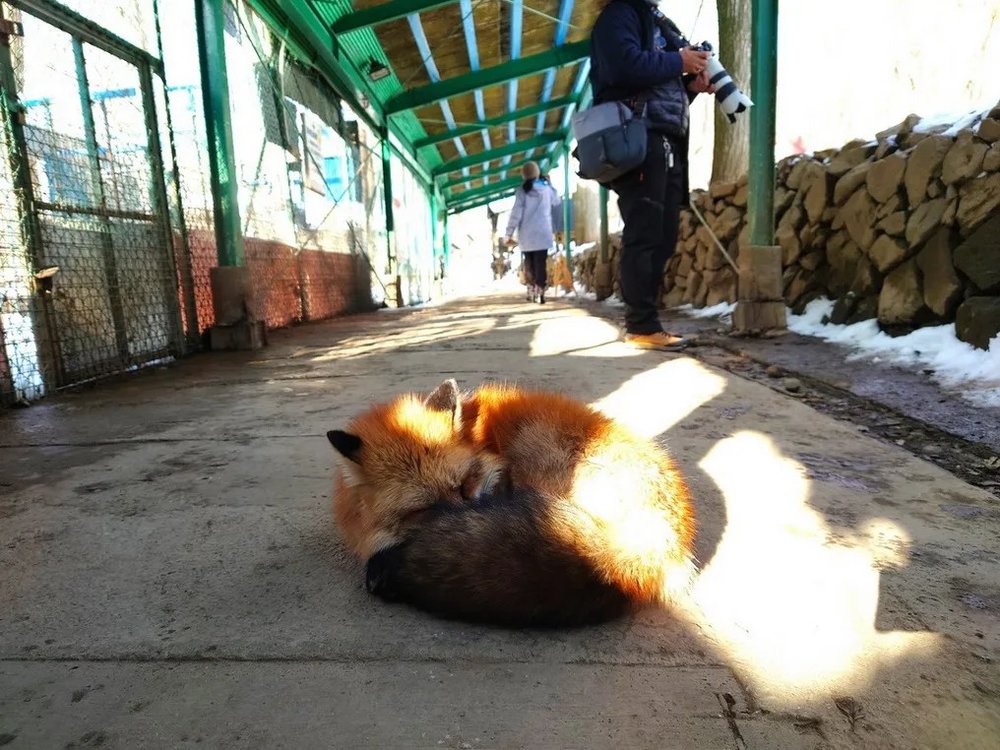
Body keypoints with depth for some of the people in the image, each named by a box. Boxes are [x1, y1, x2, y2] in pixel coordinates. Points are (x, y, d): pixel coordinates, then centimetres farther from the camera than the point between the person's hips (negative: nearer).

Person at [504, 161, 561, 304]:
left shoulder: (522, 191, -3)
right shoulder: (547, 189, 3)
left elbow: (515, 214, -8)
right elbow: (557, 201, 24)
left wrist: (508, 234, -4)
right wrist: (548, 183, 31)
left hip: (526, 236, 0)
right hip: (542, 234, 0)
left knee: (529, 265, 12)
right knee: (540, 265, -1)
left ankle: (531, 292, 14)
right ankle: (539, 293, -10)